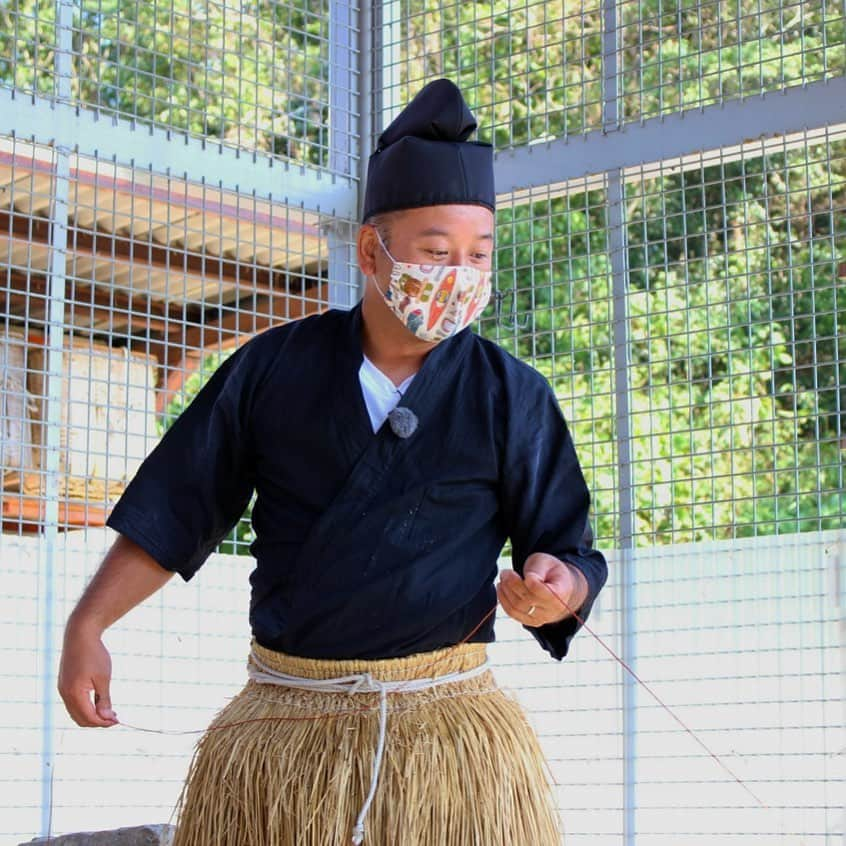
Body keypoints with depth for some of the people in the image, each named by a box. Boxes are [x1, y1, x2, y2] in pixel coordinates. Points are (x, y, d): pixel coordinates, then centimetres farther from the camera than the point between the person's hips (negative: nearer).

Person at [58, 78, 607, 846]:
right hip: (278, 724, 2)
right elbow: (174, 510, 8)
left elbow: (569, 553, 4)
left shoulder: (511, 394, 2)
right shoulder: (273, 368, 5)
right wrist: (88, 626, 0)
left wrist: (558, 589, -19)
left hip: (445, 724, -1)